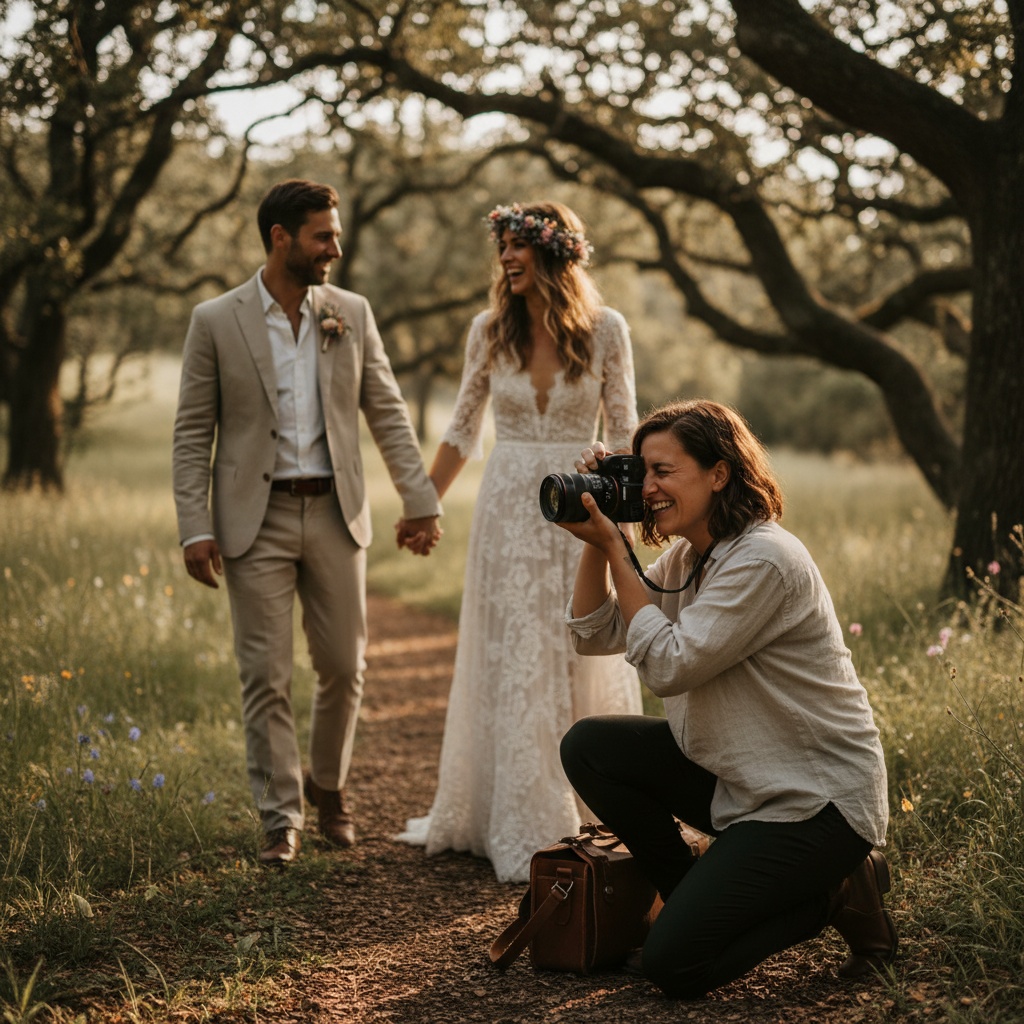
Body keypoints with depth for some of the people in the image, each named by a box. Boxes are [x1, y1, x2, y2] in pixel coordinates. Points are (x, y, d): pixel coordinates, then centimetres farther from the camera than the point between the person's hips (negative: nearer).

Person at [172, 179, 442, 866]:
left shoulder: (353, 314, 5)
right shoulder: (216, 321, -2)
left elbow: (388, 414, 8)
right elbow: (193, 434, -2)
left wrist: (421, 500, 3)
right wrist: (195, 527, -9)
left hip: (335, 513, 2)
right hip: (255, 519, -2)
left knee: (344, 666, 7)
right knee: (266, 677, 0)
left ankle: (329, 784, 31)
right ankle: (281, 818, 12)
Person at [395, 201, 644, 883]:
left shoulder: (606, 330, -4)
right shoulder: (490, 331, 2)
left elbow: (623, 432, 1)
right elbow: (463, 430, 10)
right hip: (509, 513, 1)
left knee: (587, 667, 5)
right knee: (512, 669, 4)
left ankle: (596, 819, 19)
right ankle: (519, 827, 15)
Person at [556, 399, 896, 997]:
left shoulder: (764, 561, -22)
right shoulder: (686, 557, 7)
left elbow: (668, 665, -23)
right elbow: (594, 636, 7)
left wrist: (615, 549, -19)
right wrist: (598, 540, -5)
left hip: (817, 798, -9)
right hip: (738, 777, 9)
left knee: (673, 964, -14)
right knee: (589, 748, -2)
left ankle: (835, 893, 4)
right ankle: (702, 897, 9)